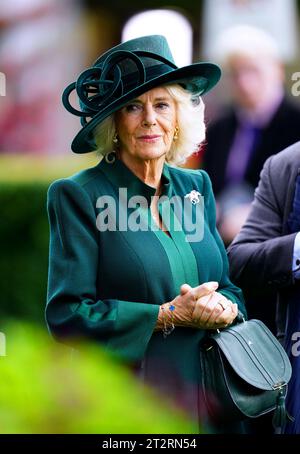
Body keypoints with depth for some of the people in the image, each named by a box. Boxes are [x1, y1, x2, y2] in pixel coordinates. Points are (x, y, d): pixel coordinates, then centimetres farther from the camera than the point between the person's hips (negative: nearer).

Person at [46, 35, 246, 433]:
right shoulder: (77, 195, -8)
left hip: (208, 398, 5)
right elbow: (66, 315, -14)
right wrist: (170, 316, -17)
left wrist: (223, 307, -10)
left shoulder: (196, 187, 9)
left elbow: (227, 285, 14)